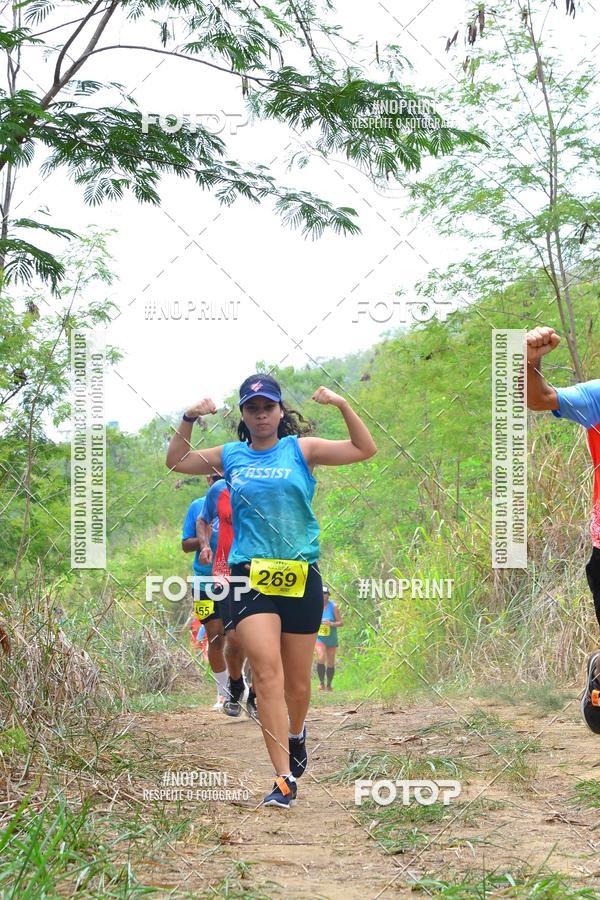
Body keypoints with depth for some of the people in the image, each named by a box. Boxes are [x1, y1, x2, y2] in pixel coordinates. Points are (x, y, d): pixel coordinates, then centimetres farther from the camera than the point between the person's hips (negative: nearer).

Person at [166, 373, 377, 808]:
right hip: (251, 575, 0)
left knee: (297, 681, 10)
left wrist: (343, 406, -10)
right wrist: (189, 420, 3)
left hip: (301, 576, 0)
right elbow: (176, 462, 18)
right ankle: (284, 780, -18)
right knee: (266, 670, -17)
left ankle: (296, 733, 45)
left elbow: (365, 449, 1)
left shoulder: (301, 449, 5)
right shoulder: (230, 455, 11)